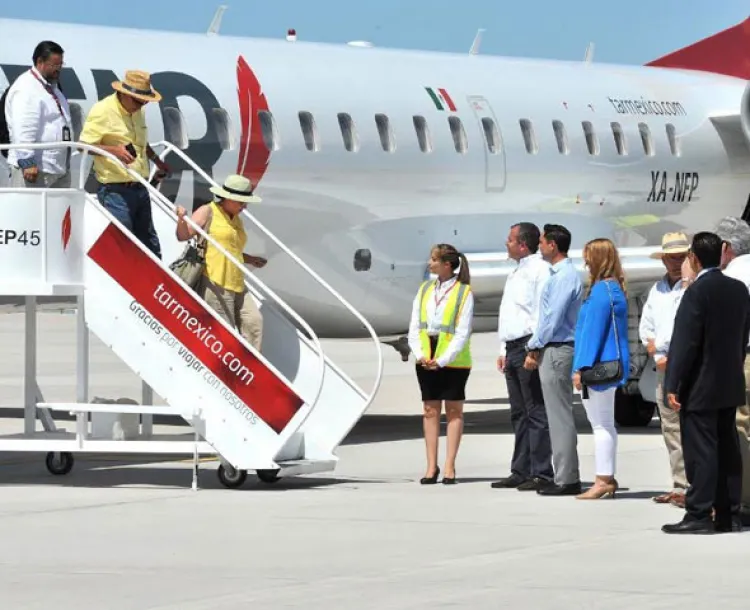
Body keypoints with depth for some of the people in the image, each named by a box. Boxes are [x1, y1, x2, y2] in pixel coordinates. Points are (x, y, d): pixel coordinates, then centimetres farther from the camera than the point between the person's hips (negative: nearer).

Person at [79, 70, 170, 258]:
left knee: (150, 243, 15)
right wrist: (113, 150, -28)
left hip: (139, 189, 8)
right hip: (116, 191, -8)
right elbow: (84, 145, -15)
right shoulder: (102, 111, -13)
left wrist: (157, 161, 26)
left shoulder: (138, 111, 14)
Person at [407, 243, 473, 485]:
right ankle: (431, 466, 10)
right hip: (426, 361, 5)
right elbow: (414, 327, 6)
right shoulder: (424, 289, 8)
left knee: (453, 411, 3)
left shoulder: (464, 292, -6)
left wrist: (442, 360, -17)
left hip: (453, 361, -5)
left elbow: (463, 333, -11)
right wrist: (420, 354, -9)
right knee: (430, 411, 6)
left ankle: (450, 466, 6)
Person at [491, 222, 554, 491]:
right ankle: (521, 471, 15)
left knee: (536, 413, -9)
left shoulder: (540, 270, -9)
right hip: (513, 348, 10)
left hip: (529, 346, -10)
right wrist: (504, 350, 20)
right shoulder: (516, 273, 22)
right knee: (519, 414, 11)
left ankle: (541, 473, -9)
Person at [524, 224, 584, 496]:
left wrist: (535, 349, -10)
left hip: (556, 351, -10)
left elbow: (552, 318, -18)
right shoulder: (559, 274, 15)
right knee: (559, 416, 11)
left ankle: (566, 480, -7)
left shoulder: (564, 277, -15)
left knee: (560, 416, -8)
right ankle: (565, 476, 15)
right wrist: (536, 348, 16)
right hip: (552, 350, 10)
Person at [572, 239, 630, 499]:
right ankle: (607, 479, 18)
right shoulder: (615, 288, 13)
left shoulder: (601, 290, -17)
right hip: (610, 365, 10)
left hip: (600, 365, -10)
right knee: (604, 425, 14)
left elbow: (592, 331, -18)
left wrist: (581, 368, -16)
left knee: (601, 425, -7)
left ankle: (604, 480, -5)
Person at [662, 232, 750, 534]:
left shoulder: (696, 293, -16)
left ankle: (698, 515, -6)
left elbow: (684, 343, -17)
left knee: (700, 451, -6)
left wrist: (673, 385, -13)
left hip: (701, 387, -7)